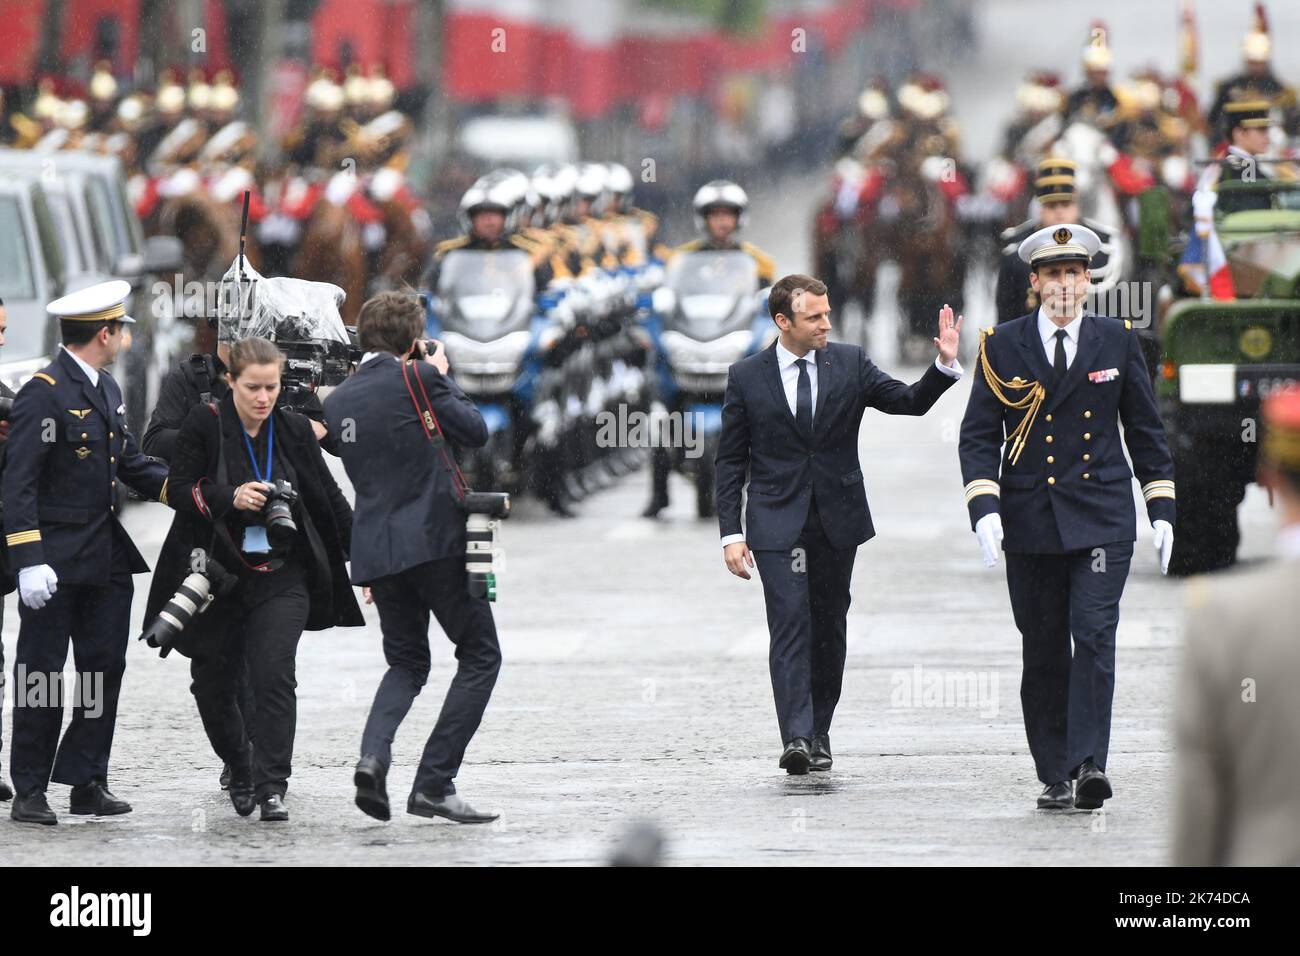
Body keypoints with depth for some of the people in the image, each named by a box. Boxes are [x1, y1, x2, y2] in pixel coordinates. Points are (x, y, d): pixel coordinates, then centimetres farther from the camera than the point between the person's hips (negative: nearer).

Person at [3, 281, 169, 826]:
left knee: (104, 669, 8)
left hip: (107, 558, 8)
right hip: (56, 563, -8)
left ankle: (87, 783, 14)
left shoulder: (106, 390, 13)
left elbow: (129, 463, 18)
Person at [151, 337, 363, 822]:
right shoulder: (203, 424, -5)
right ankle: (240, 769, 31)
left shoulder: (294, 430, 3)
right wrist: (231, 497, -24)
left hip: (281, 577, 0)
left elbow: (330, 500, 11)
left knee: (274, 677, -15)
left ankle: (271, 788, -14)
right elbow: (179, 491, -8)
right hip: (216, 576, 0)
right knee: (212, 685, 7)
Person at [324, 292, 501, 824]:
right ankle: (434, 785, -6)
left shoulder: (337, 400, 10)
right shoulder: (418, 378, -7)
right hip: (435, 539, -6)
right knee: (480, 656, 5)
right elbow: (475, 432, 1)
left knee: (406, 662, 20)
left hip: (374, 549, 6)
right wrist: (442, 377, 12)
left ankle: (374, 754, -10)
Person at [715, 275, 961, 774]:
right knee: (790, 625, -13)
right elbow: (731, 462, 2)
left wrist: (944, 365, -20)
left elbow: (910, 401, -1)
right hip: (777, 522, -2)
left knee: (828, 628, 8)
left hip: (837, 520, 2)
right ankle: (796, 738, -21)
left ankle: (819, 733, 19)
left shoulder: (849, 363, 3)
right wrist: (731, 533, -4)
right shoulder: (747, 377, -1)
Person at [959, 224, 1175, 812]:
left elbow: (1145, 429, 12)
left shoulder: (1117, 341, 5)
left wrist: (1161, 509, 8)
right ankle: (1054, 777, 12)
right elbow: (978, 435, 2)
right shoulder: (1003, 346, 2)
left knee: (1094, 634, -15)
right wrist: (984, 509, -11)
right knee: (1043, 654, 4)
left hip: (1102, 516, -1)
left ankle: (1089, 763, -18)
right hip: (1030, 521, 1)